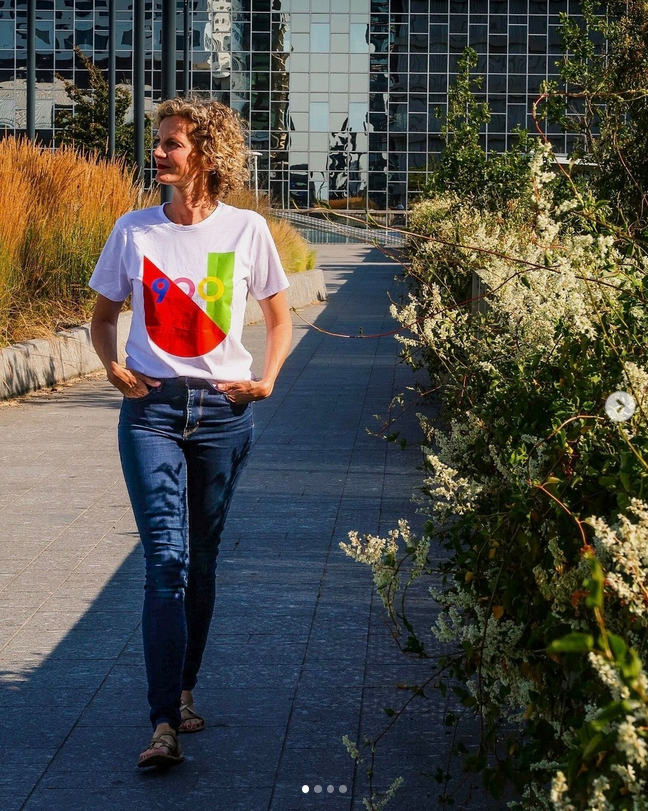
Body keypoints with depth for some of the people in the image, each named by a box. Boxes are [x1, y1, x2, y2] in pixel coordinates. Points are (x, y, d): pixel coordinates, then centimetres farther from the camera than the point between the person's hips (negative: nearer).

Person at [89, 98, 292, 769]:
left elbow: (279, 317, 13)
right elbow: (102, 316, 15)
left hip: (222, 411, 1)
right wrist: (113, 367, -4)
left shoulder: (246, 230, 1)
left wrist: (266, 381, -2)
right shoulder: (133, 231, 3)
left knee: (200, 560, 9)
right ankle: (165, 723, -16)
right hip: (151, 410, 0)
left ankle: (184, 690, 27)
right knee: (166, 559, -12)